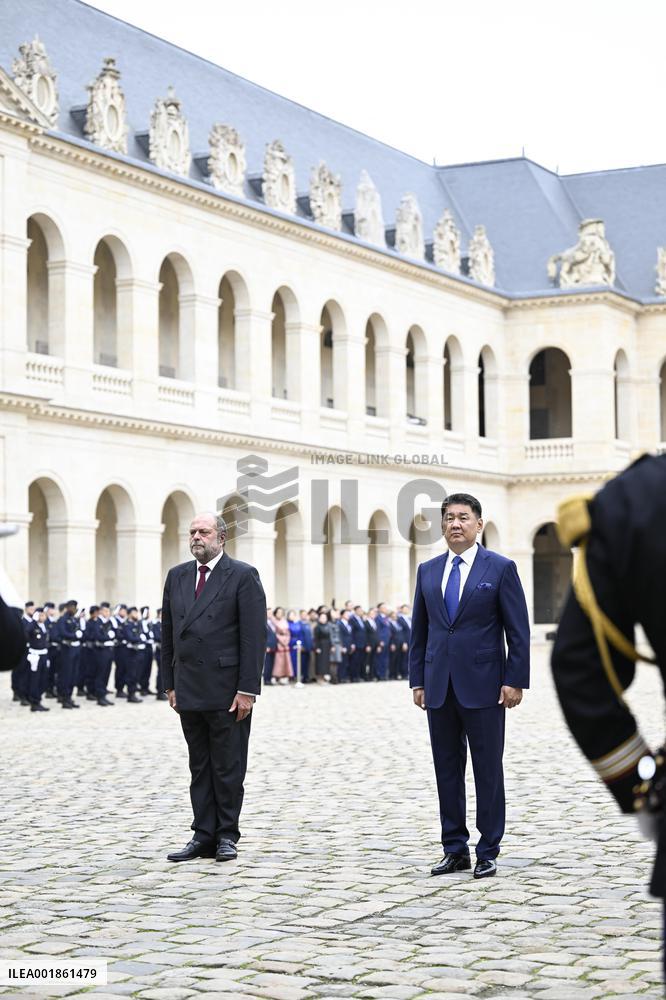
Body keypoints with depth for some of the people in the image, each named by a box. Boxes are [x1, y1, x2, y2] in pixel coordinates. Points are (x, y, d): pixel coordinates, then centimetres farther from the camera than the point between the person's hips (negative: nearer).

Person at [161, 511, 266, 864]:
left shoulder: (243, 576, -5)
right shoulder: (177, 576, 13)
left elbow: (254, 636, -9)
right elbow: (168, 633, 15)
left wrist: (247, 689, -14)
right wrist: (170, 684, 9)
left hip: (227, 690, -5)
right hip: (189, 691, 5)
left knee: (228, 768, 1)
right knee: (199, 767, 9)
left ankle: (227, 835, 11)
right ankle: (204, 836, 13)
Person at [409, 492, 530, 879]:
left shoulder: (501, 568, -2)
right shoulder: (428, 571, 11)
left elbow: (518, 630, -4)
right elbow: (419, 631, 13)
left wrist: (515, 681, -10)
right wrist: (417, 680, 7)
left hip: (483, 686, -4)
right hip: (440, 687, 4)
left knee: (488, 771, 2)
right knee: (447, 770, 8)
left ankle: (488, 852, 9)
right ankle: (455, 849, 16)